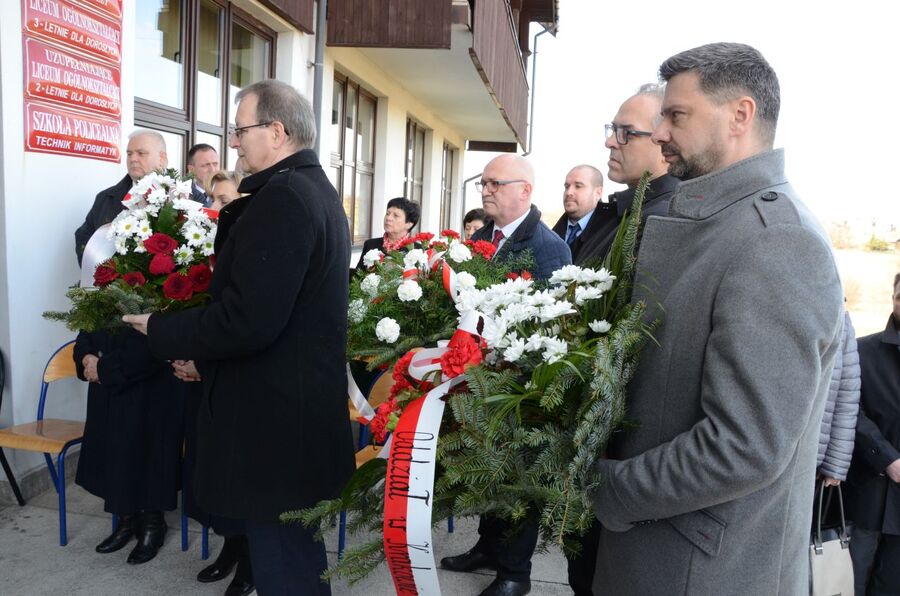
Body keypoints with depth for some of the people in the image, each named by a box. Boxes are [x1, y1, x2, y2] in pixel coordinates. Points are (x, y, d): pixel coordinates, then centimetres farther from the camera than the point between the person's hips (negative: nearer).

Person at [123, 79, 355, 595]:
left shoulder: (281, 197, -20)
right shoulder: (316, 188, 12)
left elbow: (247, 319, -27)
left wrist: (162, 331, -11)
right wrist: (204, 351, 15)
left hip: (276, 414, -10)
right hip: (303, 402, 10)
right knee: (299, 549, 24)